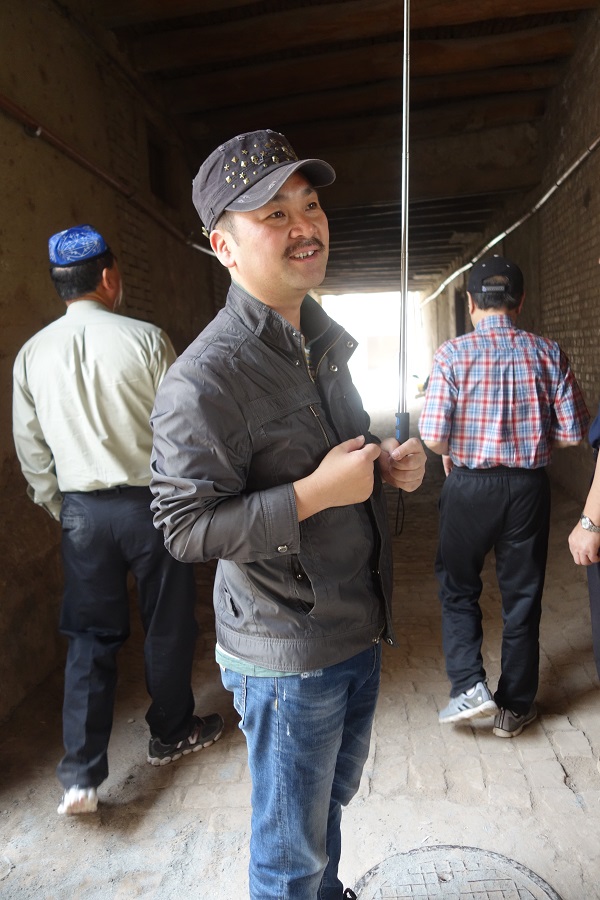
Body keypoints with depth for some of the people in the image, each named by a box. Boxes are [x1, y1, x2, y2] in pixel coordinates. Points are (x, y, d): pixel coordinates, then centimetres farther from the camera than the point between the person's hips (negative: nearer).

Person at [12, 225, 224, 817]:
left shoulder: (31, 354, 1)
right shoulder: (146, 340, -12)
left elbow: (31, 451, 5)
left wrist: (61, 511, 18)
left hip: (81, 511, 4)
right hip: (151, 502, -3)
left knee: (91, 635, 14)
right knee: (167, 625, 15)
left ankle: (80, 775, 17)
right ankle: (171, 734, 35)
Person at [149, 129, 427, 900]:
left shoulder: (323, 342, 7)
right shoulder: (205, 379, -23)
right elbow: (185, 527, -23)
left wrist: (389, 464, -3)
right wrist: (318, 492, -26)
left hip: (357, 630, 8)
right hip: (286, 655, -8)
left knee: (333, 798, 31)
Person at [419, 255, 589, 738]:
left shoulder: (452, 353, -10)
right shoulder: (547, 353, -4)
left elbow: (433, 437, -15)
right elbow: (572, 433, -4)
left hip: (469, 486, -2)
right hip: (529, 487, 2)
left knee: (458, 589, 19)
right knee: (522, 596, 15)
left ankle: (470, 685, 10)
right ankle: (515, 707, 28)